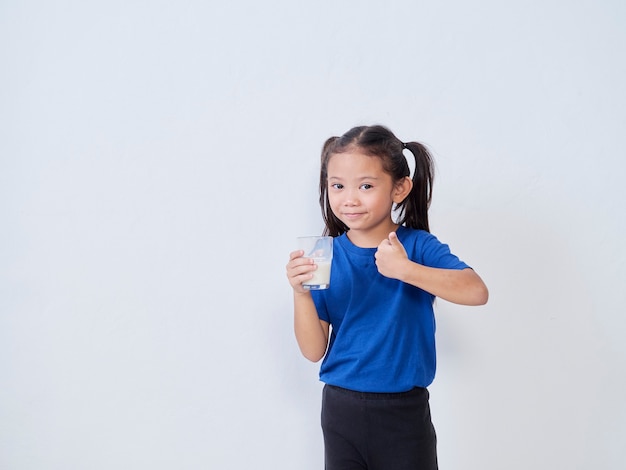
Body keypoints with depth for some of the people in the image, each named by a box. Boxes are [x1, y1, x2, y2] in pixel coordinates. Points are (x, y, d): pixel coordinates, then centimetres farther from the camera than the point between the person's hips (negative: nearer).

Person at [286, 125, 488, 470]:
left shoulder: (417, 246, -9)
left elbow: (477, 292, -26)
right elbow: (314, 351, -6)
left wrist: (405, 269, -35)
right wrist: (301, 293, -22)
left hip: (403, 411, -2)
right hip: (341, 409, 2)